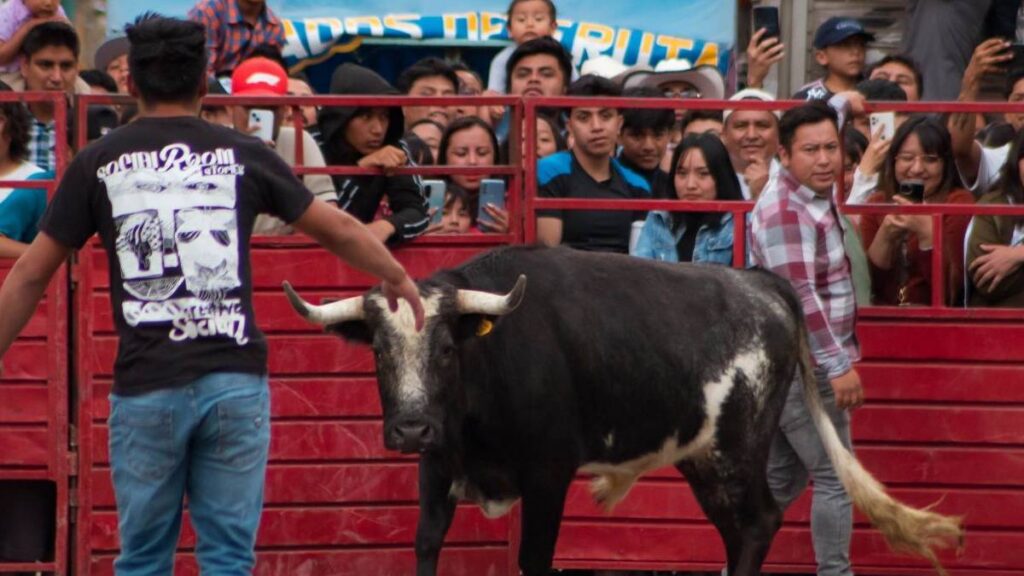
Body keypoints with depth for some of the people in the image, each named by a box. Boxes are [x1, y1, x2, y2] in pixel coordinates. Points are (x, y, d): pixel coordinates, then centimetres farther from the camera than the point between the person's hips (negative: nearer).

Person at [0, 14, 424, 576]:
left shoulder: (98, 165, 4)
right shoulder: (244, 156, 6)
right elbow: (339, 229, 16)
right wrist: (397, 278, 33)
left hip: (145, 387, 0)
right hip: (235, 381, 0)